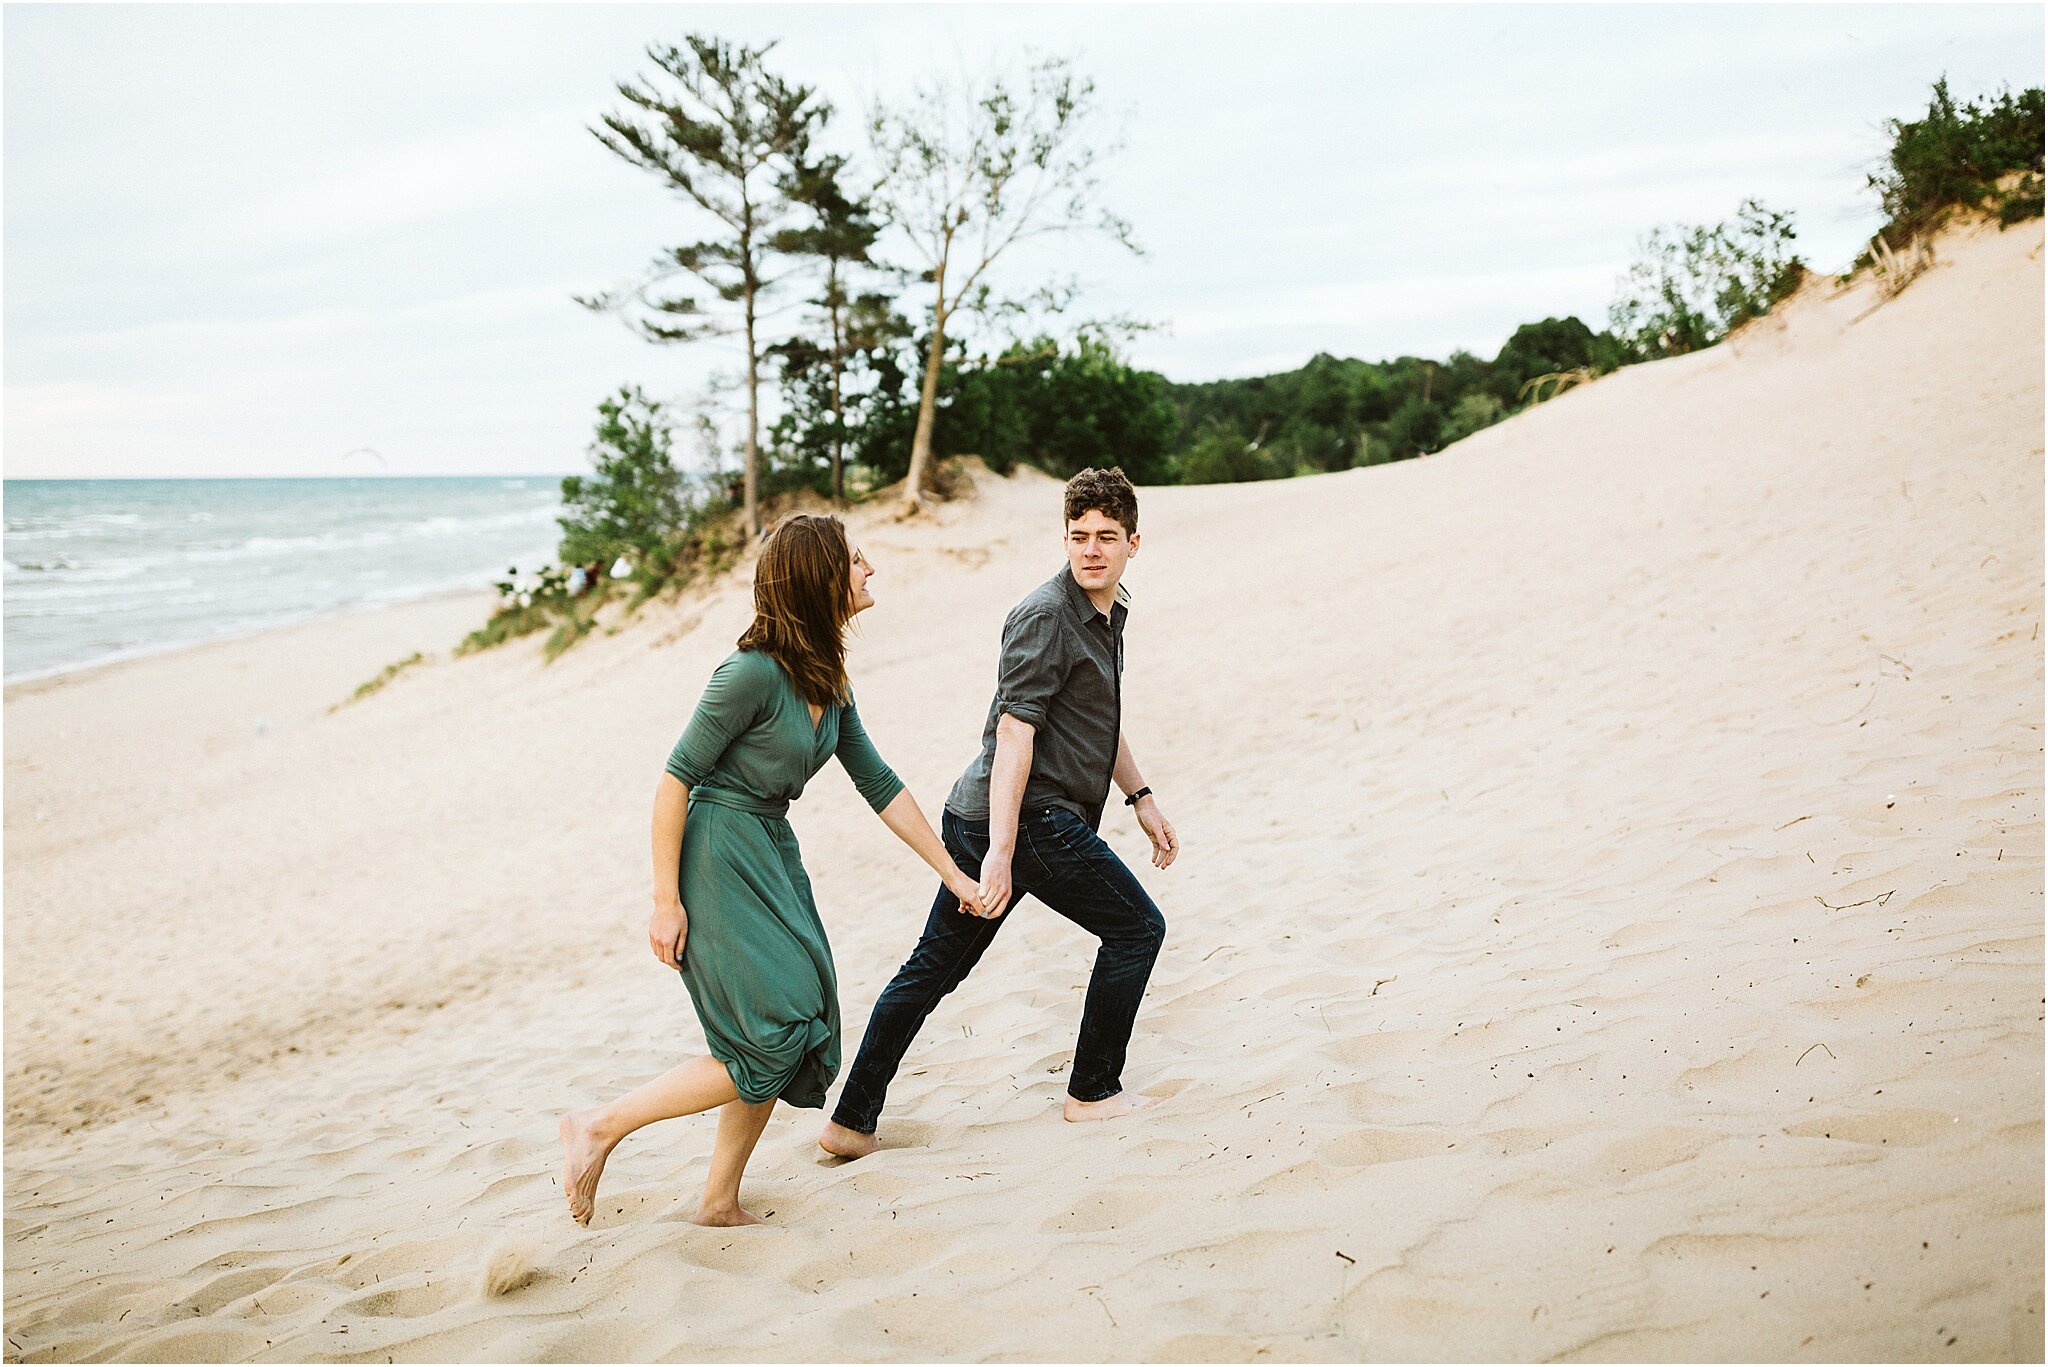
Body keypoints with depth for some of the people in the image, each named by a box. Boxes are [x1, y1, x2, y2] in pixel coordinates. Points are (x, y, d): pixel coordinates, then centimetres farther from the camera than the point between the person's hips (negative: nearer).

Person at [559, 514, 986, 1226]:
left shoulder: (827, 680, 7)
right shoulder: (754, 672, -20)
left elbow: (879, 784, 14)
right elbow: (676, 778, -17)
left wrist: (955, 874, 15)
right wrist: (666, 900, -17)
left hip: (772, 853, 9)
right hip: (716, 857, -9)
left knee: (792, 1037, 8)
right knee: (774, 1041, -11)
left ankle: (720, 1203, 21)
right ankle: (598, 1127, 1)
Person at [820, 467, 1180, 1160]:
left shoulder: (1110, 611, 16)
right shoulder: (1046, 616, -15)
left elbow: (1100, 722, 31)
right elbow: (1013, 732, -23)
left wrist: (1142, 798, 30)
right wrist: (1002, 852, -29)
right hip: (1027, 818, -9)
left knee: (933, 968, 8)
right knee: (1136, 926, 4)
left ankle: (851, 1123, 11)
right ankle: (1093, 1091, 14)